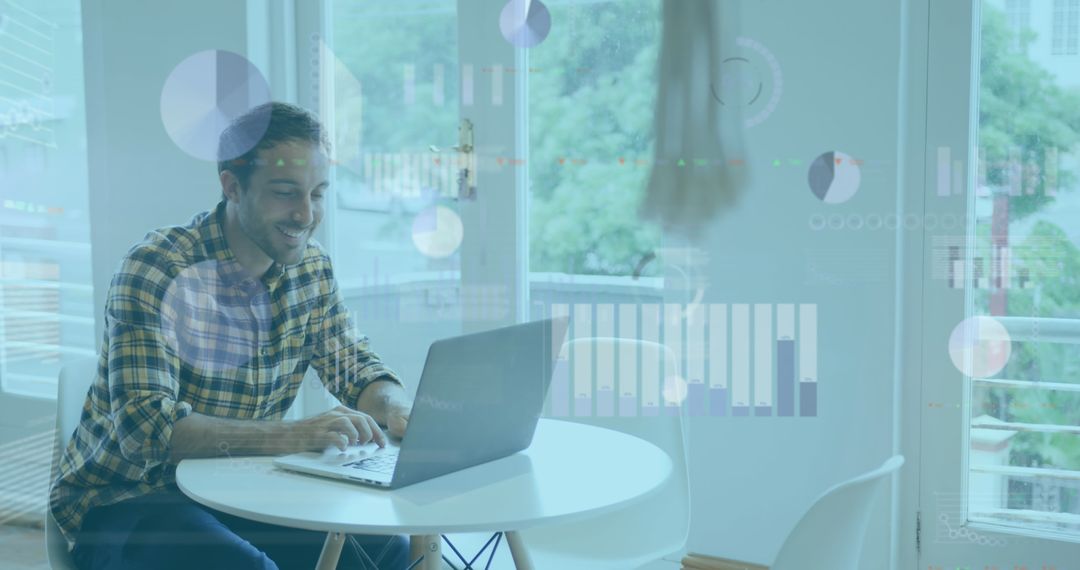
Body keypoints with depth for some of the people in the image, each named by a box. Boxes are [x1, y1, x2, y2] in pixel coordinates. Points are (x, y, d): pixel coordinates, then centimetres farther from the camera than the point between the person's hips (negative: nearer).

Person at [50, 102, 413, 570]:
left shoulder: (311, 267, 0)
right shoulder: (156, 271, -20)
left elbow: (356, 368, 7)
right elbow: (143, 427, -29)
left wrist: (396, 409, -18)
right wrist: (292, 435, -42)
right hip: (123, 502, -5)